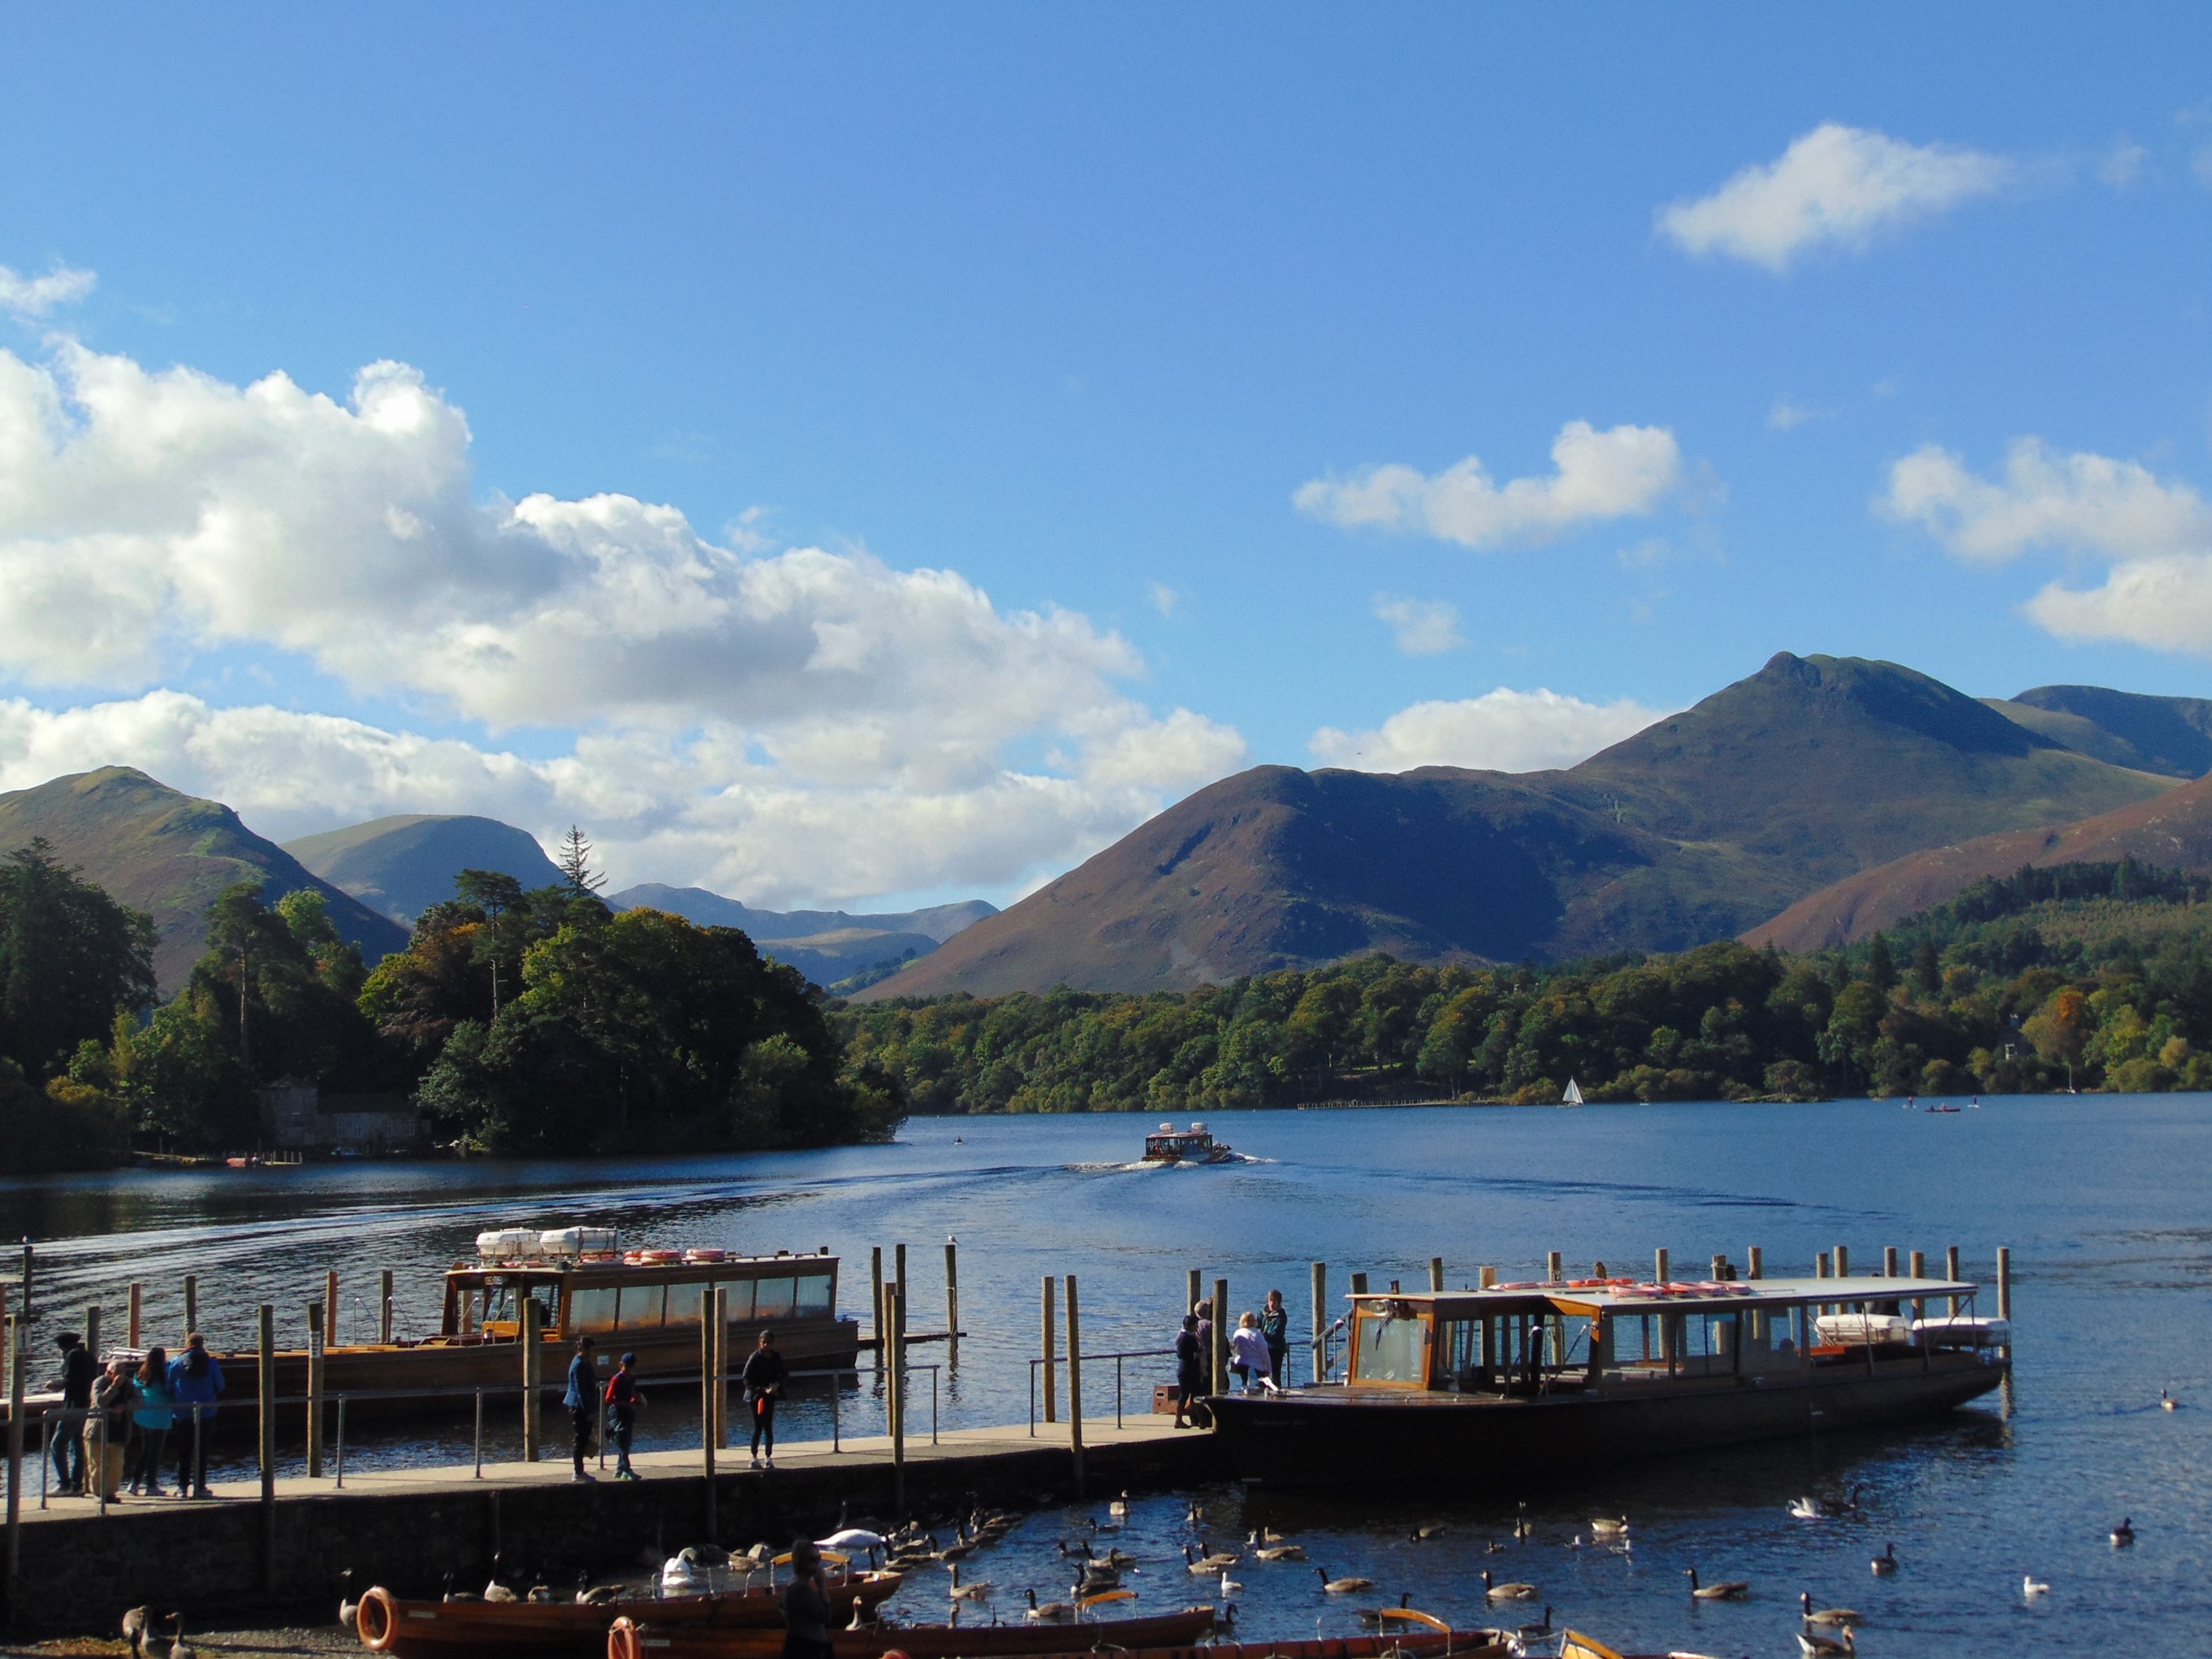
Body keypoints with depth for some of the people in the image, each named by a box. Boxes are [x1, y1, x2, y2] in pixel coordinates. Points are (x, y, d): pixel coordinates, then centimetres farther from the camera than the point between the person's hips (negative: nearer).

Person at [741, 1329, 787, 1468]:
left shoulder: (776, 1358, 2)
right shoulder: (754, 1357, -11)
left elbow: (782, 1375, 13)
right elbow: (745, 1378, -12)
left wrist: (777, 1385, -9)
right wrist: (761, 1389, -20)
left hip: (770, 1395, 4)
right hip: (756, 1396, -4)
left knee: (768, 1427, 4)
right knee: (758, 1427, -4)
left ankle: (769, 1458, 11)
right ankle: (754, 1458, 5)